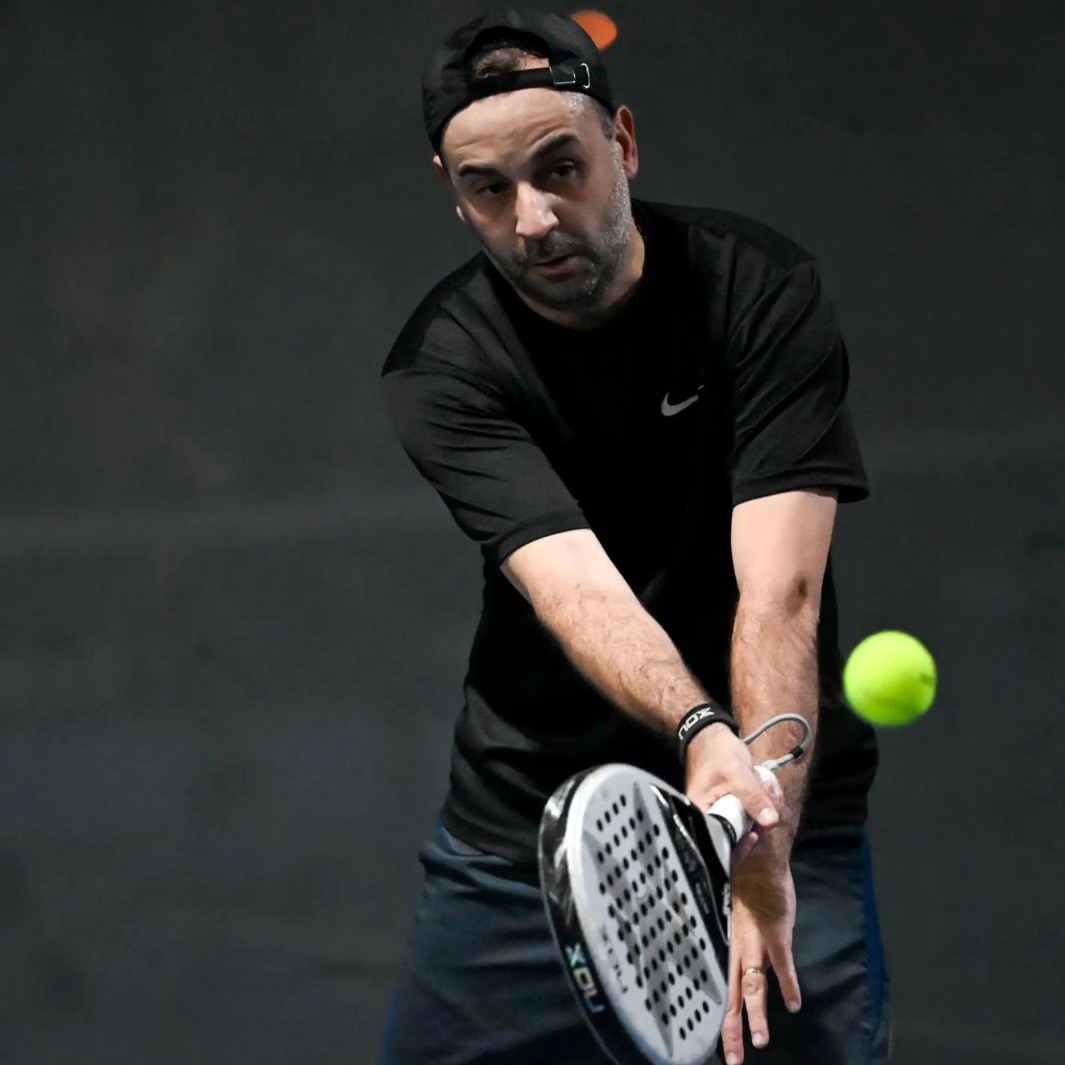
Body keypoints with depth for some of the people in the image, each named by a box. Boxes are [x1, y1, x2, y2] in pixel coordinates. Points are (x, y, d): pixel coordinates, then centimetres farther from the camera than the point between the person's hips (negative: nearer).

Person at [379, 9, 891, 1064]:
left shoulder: (762, 289, -12)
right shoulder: (437, 371, -11)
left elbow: (779, 591, -22)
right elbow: (573, 585, -26)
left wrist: (766, 843, -35)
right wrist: (703, 734, -45)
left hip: (781, 825, -1)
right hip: (523, 824, 1)